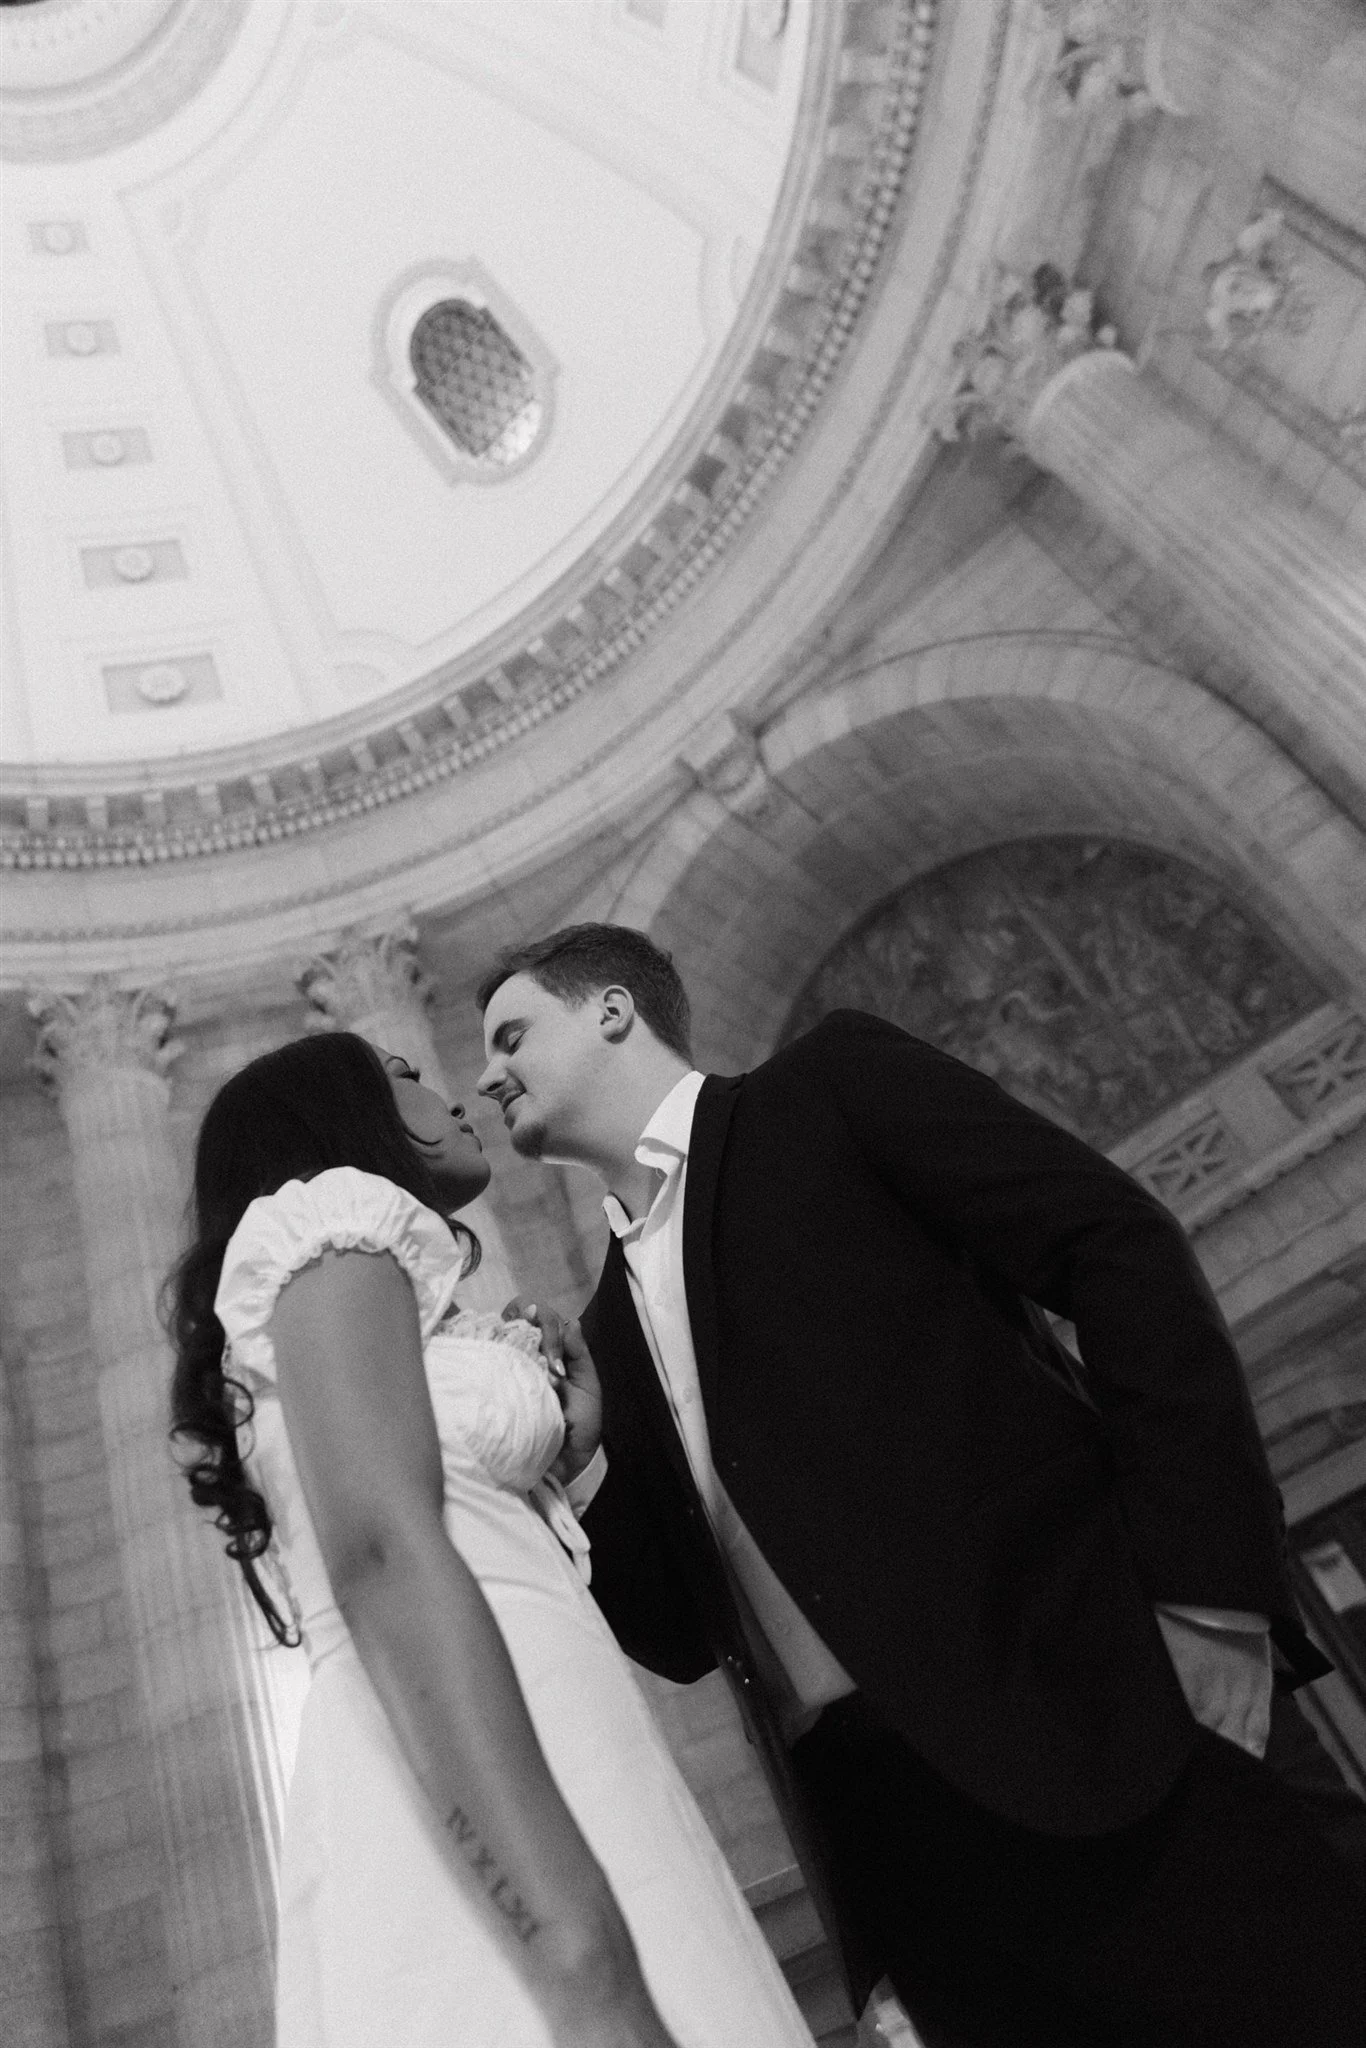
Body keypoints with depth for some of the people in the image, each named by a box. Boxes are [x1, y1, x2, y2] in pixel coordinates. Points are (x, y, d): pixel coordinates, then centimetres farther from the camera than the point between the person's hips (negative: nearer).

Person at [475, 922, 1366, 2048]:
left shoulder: (831, 1079, 2)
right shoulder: (610, 1331, 16)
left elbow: (1121, 1246, -7)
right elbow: (681, 1632, 14)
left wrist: (1207, 1592, -15)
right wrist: (567, 1458, -2)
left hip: (1081, 1695, -5)